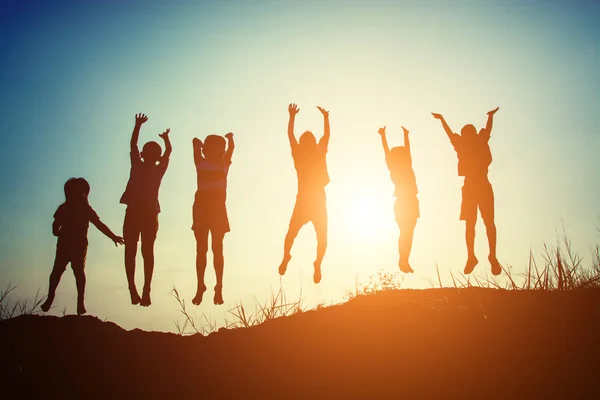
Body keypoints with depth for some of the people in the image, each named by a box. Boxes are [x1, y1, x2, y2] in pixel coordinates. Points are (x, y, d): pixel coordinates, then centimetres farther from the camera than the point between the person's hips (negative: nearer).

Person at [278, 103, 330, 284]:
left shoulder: (298, 155, -7)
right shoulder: (320, 154, -8)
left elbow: (290, 134, 5)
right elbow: (327, 135, 6)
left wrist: (292, 117, 14)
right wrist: (325, 117, 17)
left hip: (303, 201, 1)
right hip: (318, 201, -1)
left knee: (292, 232, 19)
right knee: (322, 236, 6)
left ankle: (286, 257, 18)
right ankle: (317, 265, -4)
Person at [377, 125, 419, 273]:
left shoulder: (407, 166, 13)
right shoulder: (394, 168, -1)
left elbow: (407, 150, 22)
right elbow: (386, 151, -5)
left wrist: (406, 135, 26)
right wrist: (383, 136, -9)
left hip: (411, 202, 6)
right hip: (403, 203, -6)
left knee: (408, 233, 5)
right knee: (405, 233, -7)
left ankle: (404, 262, 8)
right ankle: (403, 262, -1)